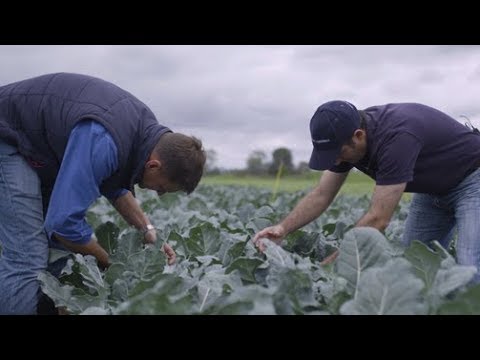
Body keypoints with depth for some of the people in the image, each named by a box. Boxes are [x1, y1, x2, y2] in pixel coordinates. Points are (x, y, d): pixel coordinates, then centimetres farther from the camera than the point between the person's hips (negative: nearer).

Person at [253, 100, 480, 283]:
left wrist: (327, 266, -35)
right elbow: (321, 195, -9)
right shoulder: (345, 135, -14)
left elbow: (377, 220, -38)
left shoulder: (397, 136, -39)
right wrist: (283, 228, -25)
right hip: (432, 189, 8)